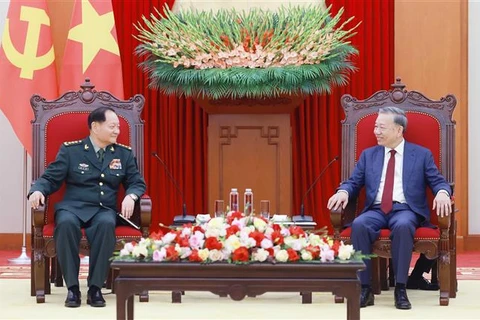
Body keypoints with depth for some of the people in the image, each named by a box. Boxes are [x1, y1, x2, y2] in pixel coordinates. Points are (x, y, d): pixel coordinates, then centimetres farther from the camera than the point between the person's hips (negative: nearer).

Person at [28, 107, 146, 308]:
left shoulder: (124, 153, 13)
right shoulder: (70, 150, 6)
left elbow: (137, 182, 13)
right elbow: (50, 178, 4)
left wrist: (130, 196, -10)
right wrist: (37, 191, -18)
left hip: (104, 210, 1)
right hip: (73, 207, -1)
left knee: (106, 224, -37)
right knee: (66, 223, -39)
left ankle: (95, 287, -29)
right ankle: (72, 287, -29)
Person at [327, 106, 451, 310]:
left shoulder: (422, 154, 10)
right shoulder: (368, 155, 18)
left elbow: (438, 182, 5)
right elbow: (353, 182, 13)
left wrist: (442, 193, -20)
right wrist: (343, 191, -11)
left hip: (406, 210, -2)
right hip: (376, 210, 2)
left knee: (403, 226, -39)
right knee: (359, 225, -33)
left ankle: (400, 289, -33)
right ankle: (364, 289, -30)